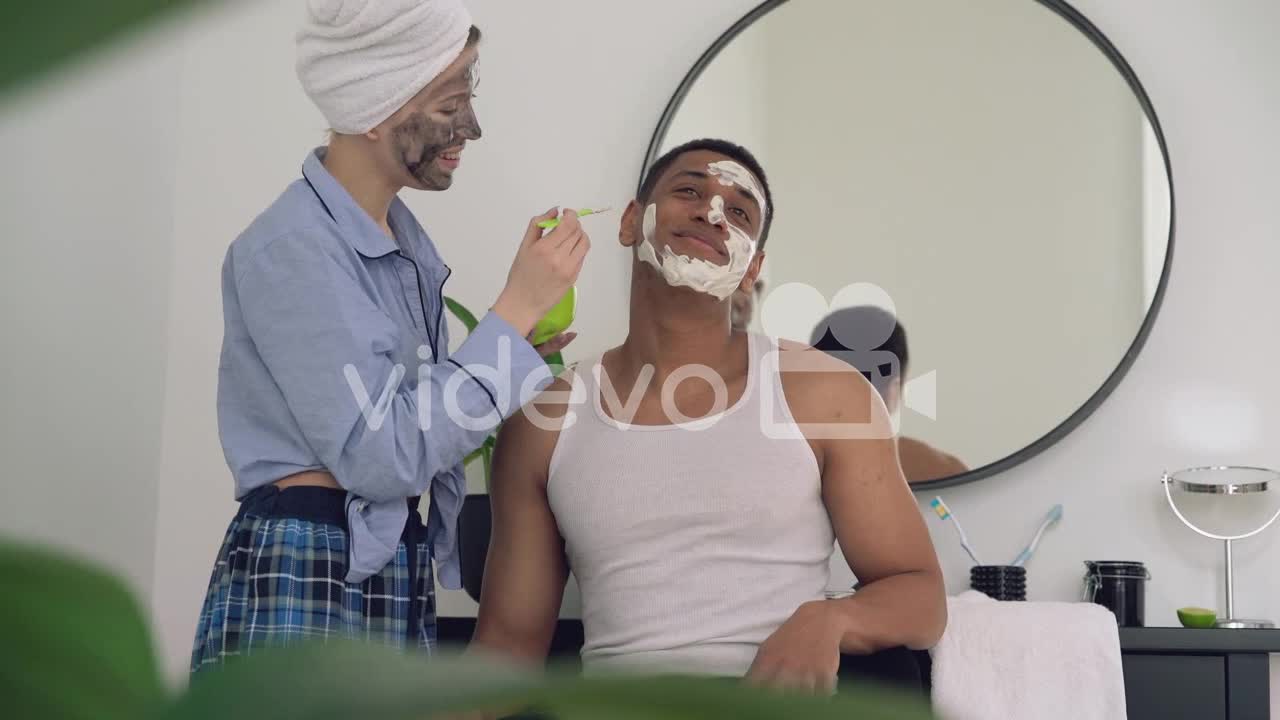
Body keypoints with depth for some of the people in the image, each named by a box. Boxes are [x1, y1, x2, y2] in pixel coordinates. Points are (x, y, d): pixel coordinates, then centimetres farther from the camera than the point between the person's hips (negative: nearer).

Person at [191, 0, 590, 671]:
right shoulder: (290, 248, -14)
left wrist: (511, 354, 1)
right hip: (302, 591, -8)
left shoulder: (404, 240, 12)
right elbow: (379, 457, -20)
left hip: (396, 583, 8)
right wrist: (516, 311, -17)